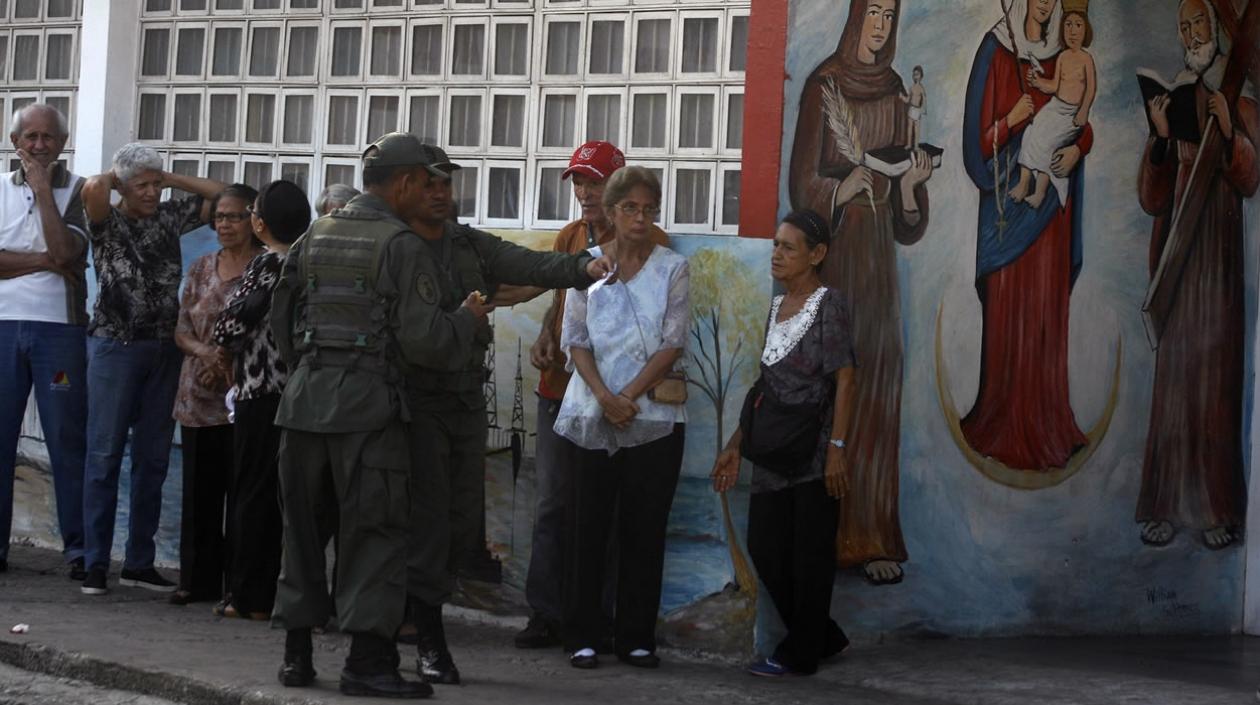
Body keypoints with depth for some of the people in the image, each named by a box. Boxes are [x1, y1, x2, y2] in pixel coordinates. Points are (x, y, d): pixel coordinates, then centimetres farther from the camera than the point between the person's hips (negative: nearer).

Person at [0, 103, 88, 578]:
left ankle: (77, 545, 2)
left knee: (67, 438, -1)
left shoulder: (77, 190, 3)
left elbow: (66, 251, -12)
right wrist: (45, 260, -12)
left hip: (59, 329, -2)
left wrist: (43, 188, -8)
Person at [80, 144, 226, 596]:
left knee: (153, 460, 7)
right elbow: (93, 189, -24)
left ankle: (139, 562, 13)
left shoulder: (170, 217, 10)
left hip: (164, 351, 5)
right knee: (104, 457, -3)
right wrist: (115, 178, -3)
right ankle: (95, 565, 0)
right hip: (116, 346, -5)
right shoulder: (107, 222, -3)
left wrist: (172, 180, 6)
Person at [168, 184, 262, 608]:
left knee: (240, 491, -2)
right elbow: (182, 329, 12)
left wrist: (231, 361, -16)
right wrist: (203, 351, -8)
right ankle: (198, 579, 15)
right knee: (198, 490, 8)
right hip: (198, 397, 5)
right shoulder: (202, 268, 13)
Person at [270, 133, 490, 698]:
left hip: (306, 396, 6)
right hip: (367, 402, -6)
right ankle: (368, 661, -5)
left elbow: (281, 319, 16)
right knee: (375, 530, -2)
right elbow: (424, 341, -13)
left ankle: (297, 652, 16)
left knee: (304, 525, 12)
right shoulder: (402, 246, -7)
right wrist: (467, 319, 5)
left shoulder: (314, 237, 12)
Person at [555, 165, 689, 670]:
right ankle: (583, 635, 7)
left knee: (644, 529, 2)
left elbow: (673, 344, -3)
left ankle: (636, 637, 8)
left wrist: (629, 396, -11)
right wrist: (604, 397, -12)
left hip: (654, 415, 0)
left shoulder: (671, 268, 3)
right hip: (593, 415, 0)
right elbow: (576, 341, 2)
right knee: (591, 525, 1)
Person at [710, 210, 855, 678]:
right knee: (764, 546, 7)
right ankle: (822, 638, 22)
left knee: (809, 552, 0)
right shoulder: (777, 306, 13)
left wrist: (837, 447, -20)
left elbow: (844, 379, -13)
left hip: (815, 454, -8)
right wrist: (735, 445, 17)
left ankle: (800, 655, 9)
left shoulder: (828, 304, -8)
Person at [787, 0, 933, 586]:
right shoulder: (824, 87, -4)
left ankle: (870, 539, 5)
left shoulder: (895, 93, 12)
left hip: (878, 257, 5)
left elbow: (908, 223, 10)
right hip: (832, 254, -5)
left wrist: (911, 184, -11)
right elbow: (802, 186, -9)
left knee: (877, 397, 2)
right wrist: (849, 184, -27)